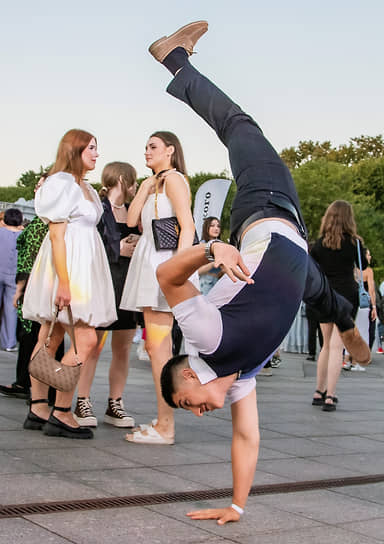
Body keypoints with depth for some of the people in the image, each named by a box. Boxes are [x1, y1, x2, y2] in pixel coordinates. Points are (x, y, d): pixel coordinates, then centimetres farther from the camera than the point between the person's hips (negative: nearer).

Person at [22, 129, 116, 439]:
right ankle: (61, 414, -10)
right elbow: (57, 235, -15)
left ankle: (38, 410, 12)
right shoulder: (63, 183, -9)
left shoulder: (85, 187, 19)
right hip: (67, 266, -9)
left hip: (82, 267, 9)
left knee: (51, 340, 8)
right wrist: (63, 282, -22)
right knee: (86, 338, -13)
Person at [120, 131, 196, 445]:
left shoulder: (173, 178, -4)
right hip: (148, 265, 10)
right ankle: (162, 422, 13)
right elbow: (132, 220, 13)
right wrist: (145, 188, 5)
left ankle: (166, 427, -12)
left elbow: (188, 226, -14)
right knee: (158, 347, 9)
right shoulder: (155, 183, 24)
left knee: (157, 347, -13)